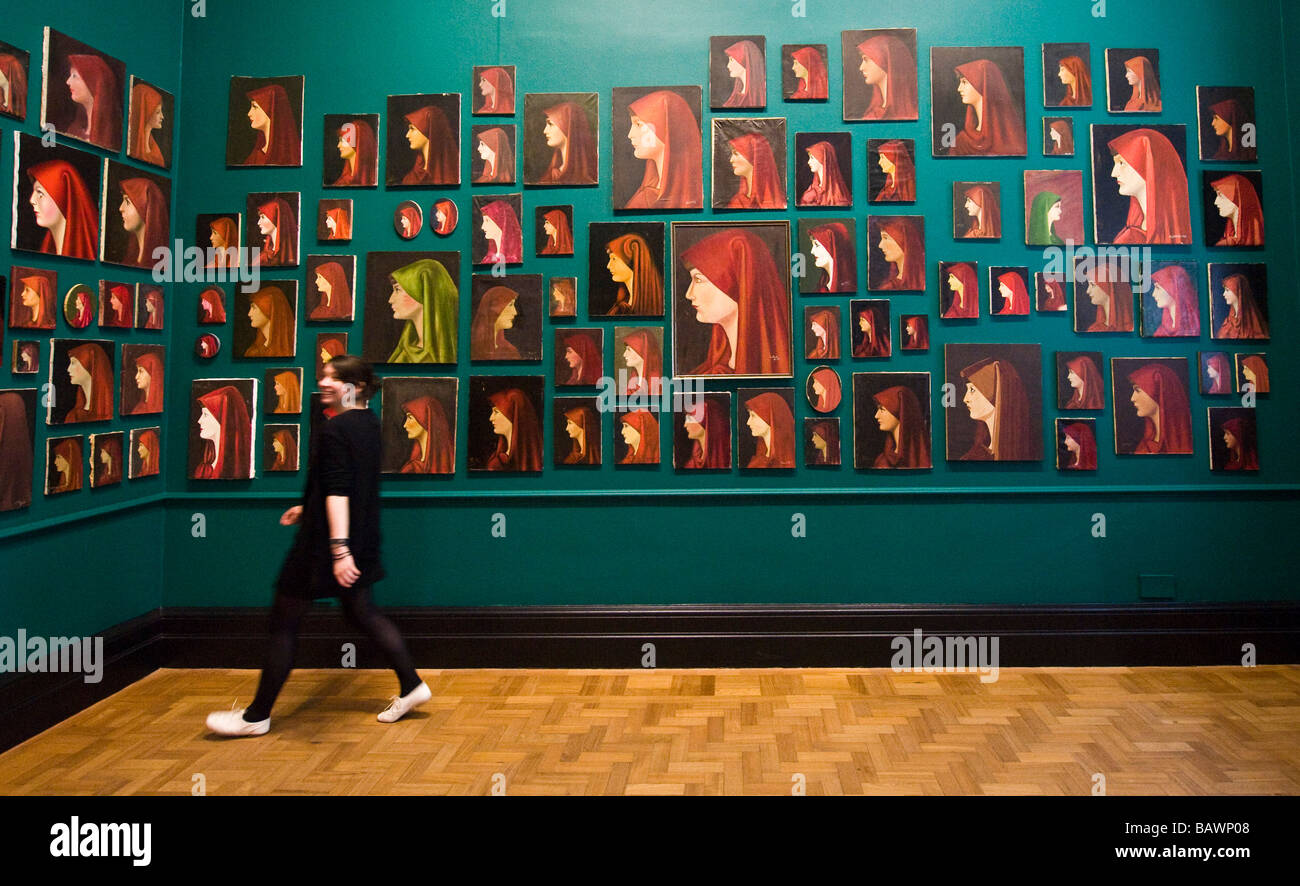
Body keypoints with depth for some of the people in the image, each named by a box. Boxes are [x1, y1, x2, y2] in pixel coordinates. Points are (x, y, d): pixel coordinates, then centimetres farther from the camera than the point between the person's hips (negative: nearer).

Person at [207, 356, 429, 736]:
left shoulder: (334, 429, -17)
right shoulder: (368, 423, 10)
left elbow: (338, 490, -26)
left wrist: (339, 548, -30)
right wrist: (308, 508, 28)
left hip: (323, 542, -9)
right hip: (361, 539, 9)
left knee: (283, 623, 3)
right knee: (362, 613, 20)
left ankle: (257, 716, 13)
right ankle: (411, 686, 19)